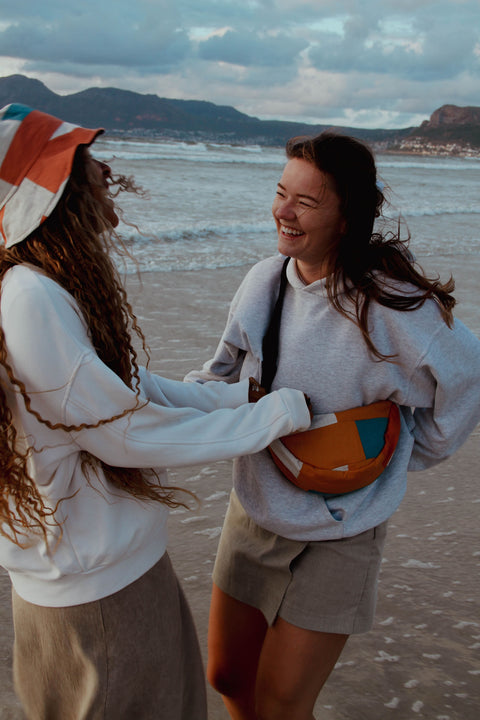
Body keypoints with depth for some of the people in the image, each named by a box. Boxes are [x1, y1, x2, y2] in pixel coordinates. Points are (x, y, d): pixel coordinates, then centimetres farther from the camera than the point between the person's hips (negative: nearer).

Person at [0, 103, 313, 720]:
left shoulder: (59, 286, 4)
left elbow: (129, 388, 8)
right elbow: (126, 433, -24)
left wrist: (242, 395, 5)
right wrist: (282, 412, -16)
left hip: (118, 560, 9)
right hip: (93, 590, -9)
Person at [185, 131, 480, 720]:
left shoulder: (388, 304, -22)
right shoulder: (265, 280, -5)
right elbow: (224, 375, 7)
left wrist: (395, 460, -3)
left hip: (336, 536, -5)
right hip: (253, 512, 6)